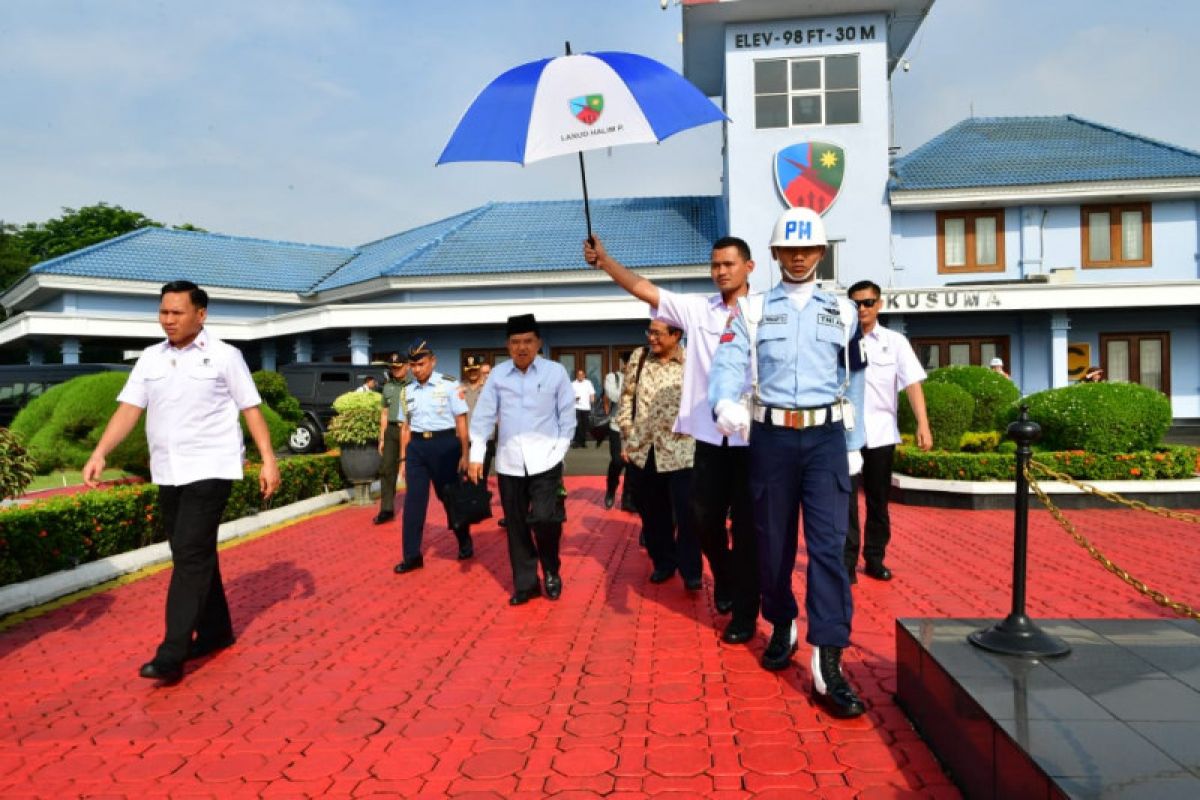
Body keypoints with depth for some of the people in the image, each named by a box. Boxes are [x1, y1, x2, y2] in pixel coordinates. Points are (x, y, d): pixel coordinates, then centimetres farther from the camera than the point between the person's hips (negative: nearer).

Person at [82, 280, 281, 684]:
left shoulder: (224, 356, -3)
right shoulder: (149, 359, 10)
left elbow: (252, 410, -3)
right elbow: (128, 409, 4)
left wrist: (268, 459, -9)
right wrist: (99, 453, -9)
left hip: (210, 470, -6)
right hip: (167, 473, 6)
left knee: (191, 556, -9)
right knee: (192, 556, 12)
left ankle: (171, 655, -7)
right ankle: (215, 632, 26)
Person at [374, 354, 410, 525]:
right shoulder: (388, 387, 13)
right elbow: (384, 414, 16)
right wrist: (382, 438, 12)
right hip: (392, 430, 5)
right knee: (386, 468, 0)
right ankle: (387, 509, 4)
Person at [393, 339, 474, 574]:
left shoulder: (449, 385, -6)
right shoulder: (407, 391, 9)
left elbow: (461, 422, -5)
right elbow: (406, 426, 14)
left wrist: (464, 455, -9)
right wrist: (403, 458, 12)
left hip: (444, 444, -4)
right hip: (416, 446, 4)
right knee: (413, 501, 2)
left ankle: (465, 543, 30)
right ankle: (412, 555, 10)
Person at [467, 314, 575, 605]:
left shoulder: (556, 372, -1)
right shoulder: (497, 374, 4)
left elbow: (567, 415, 2)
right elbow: (483, 415, 5)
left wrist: (559, 450, -5)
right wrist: (476, 455, -1)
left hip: (545, 459, -2)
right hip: (509, 462, 3)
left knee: (545, 518, -12)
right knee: (516, 525, 8)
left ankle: (551, 571, 16)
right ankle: (525, 583, 22)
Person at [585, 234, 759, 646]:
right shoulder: (697, 309, 6)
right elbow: (645, 290, -1)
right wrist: (605, 261, -13)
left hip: (752, 437, -3)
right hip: (710, 435, 3)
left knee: (747, 526, 6)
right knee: (704, 518, 11)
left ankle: (744, 612, 20)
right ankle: (724, 579, 41)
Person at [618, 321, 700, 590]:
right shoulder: (638, 357, 6)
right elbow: (627, 397, 9)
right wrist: (627, 435, 6)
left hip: (679, 451, -4)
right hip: (642, 450, 4)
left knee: (686, 514, 1)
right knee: (652, 512, 14)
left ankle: (691, 570, 16)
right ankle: (663, 562, 31)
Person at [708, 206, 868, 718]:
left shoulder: (843, 312, 11)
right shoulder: (752, 312, 6)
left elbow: (854, 383, 14)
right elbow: (728, 364, -8)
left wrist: (855, 445, 12)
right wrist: (725, 403, -30)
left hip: (825, 437, 0)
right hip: (771, 438, 0)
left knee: (828, 545, -10)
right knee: (773, 542, 9)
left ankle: (828, 666, -9)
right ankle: (782, 628, 32)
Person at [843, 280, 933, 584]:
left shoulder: (895, 341, 4)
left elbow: (912, 383, -1)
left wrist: (923, 425, -11)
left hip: (881, 432, 2)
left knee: (878, 500, 12)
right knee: (846, 499, -3)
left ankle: (874, 558, 25)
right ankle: (847, 562, 5)